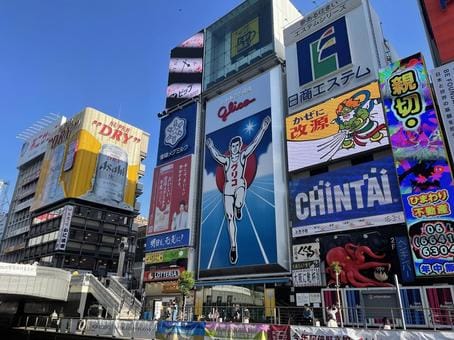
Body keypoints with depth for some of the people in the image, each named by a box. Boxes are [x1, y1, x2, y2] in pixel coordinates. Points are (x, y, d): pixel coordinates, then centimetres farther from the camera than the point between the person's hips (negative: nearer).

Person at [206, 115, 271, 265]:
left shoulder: (243, 155, 5)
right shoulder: (226, 160, 9)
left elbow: (254, 143, -3)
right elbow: (216, 155, -6)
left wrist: (263, 129, -10)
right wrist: (211, 147, -22)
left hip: (240, 185, -2)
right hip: (228, 188, 2)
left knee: (238, 203, -37)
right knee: (230, 218, 0)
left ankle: (238, 208, 3)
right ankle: (233, 247, 10)